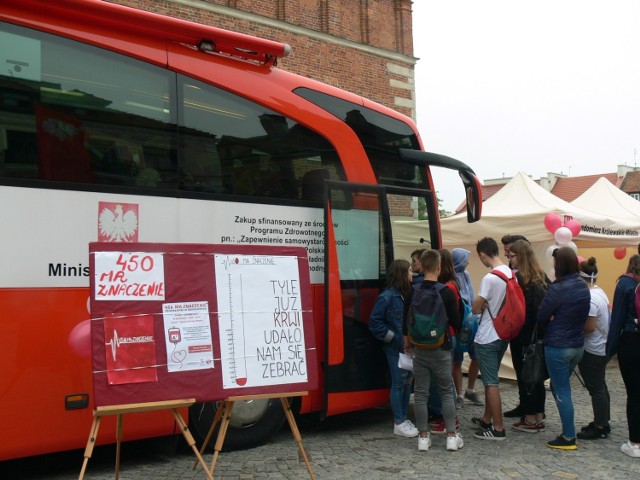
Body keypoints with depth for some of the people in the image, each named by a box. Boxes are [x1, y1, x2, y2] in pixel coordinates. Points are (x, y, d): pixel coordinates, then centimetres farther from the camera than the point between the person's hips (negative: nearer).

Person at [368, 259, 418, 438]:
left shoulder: (406, 295, 8)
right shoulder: (387, 297, -13)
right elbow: (374, 322, -13)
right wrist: (395, 338, -13)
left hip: (408, 347, 7)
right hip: (396, 349, -7)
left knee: (407, 382, 13)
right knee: (398, 384, 0)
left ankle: (404, 419, 24)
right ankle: (399, 423, 9)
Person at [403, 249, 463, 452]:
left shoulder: (413, 292, -2)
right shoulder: (446, 292, -11)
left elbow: (406, 321, 5)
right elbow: (456, 323, -8)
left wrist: (408, 341, 19)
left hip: (419, 349, 2)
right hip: (440, 348, -2)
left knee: (421, 393, 7)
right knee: (447, 392, 9)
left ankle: (423, 437, 11)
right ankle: (452, 436, 10)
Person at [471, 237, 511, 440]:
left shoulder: (490, 278, -22)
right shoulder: (511, 274, 2)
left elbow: (475, 309, -15)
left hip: (487, 338, -8)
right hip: (503, 334, 8)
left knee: (491, 382, -1)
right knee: (490, 380, 20)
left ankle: (498, 429, 3)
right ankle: (486, 420, 31)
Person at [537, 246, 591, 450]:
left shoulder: (557, 289, -21)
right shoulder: (584, 287, 3)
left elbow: (541, 317, -13)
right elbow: (583, 315, 12)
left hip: (557, 347, -7)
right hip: (578, 345, 8)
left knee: (562, 391, 3)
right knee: (560, 386, 21)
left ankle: (569, 438, 10)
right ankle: (567, 431, 26)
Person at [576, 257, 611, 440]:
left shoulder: (590, 298, -23)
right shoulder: (600, 293, 8)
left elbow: (589, 327, -24)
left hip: (592, 350, -10)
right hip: (602, 347, 10)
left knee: (596, 387, 0)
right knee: (599, 386, 18)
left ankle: (600, 427, 9)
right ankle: (602, 422, 29)